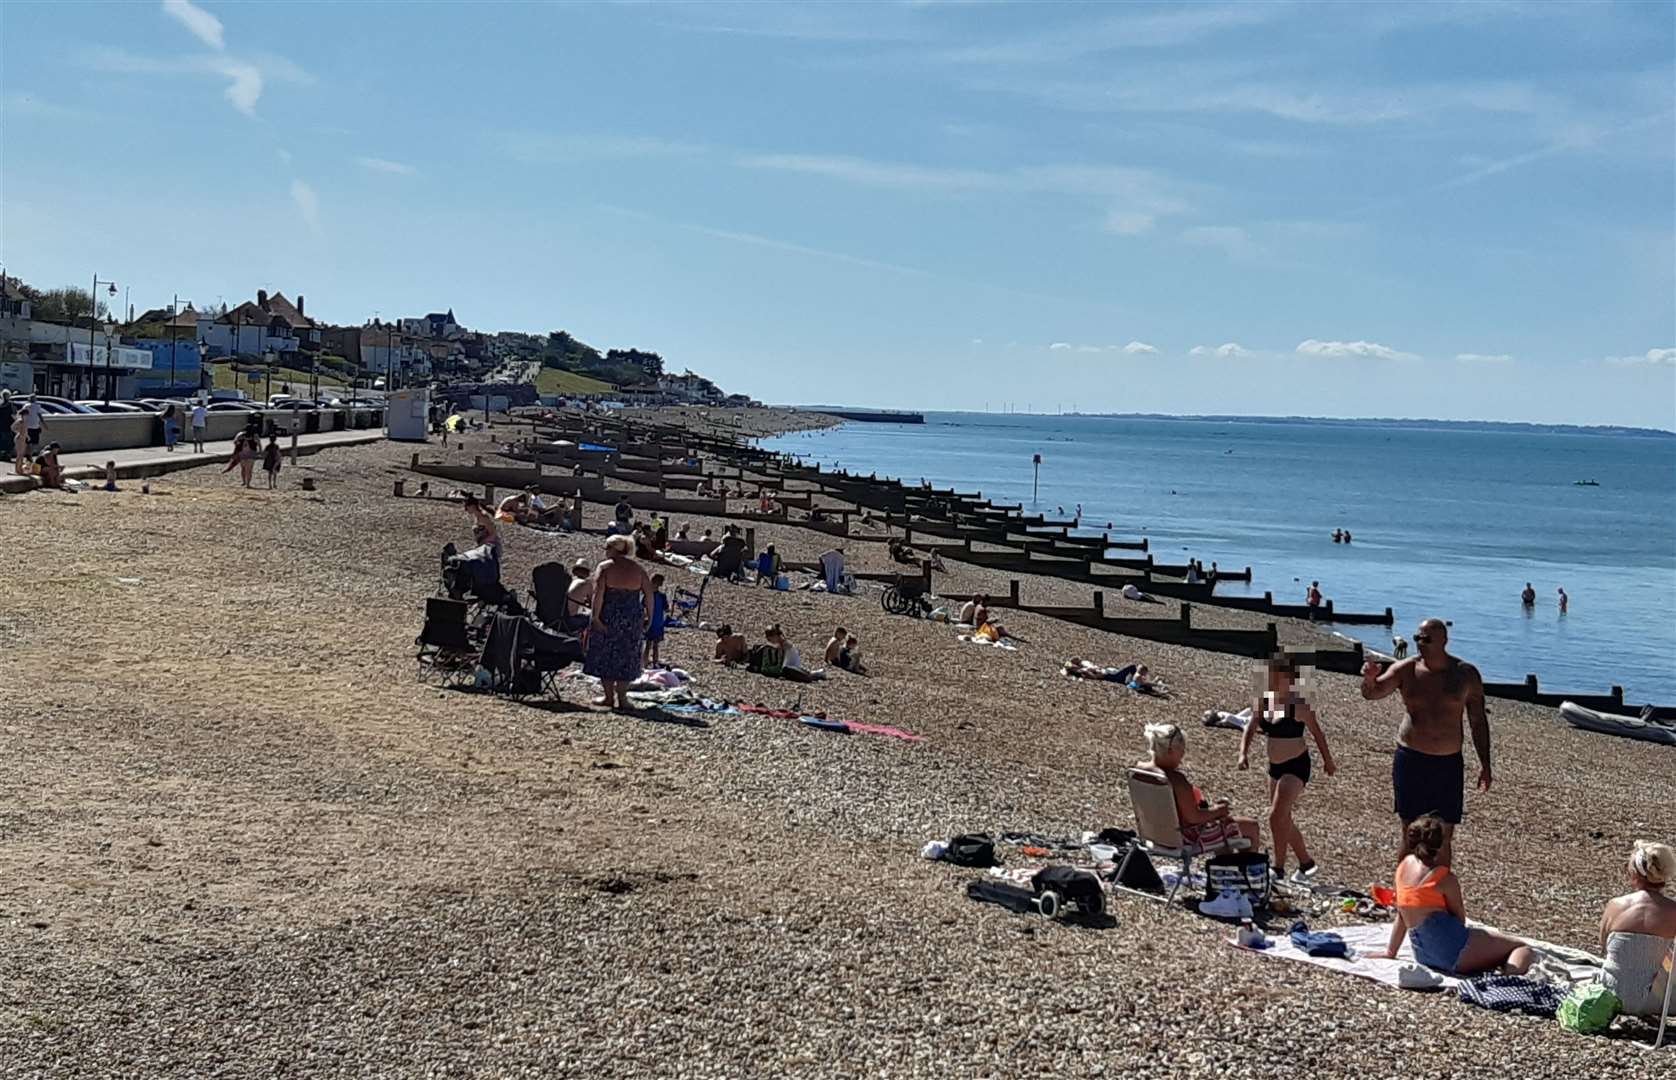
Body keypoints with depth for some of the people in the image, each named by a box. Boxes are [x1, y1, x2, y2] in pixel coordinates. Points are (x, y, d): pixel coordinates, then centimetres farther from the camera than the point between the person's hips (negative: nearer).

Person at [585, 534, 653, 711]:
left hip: (608, 616, -3)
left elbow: (598, 593, -15)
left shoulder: (604, 567, -6)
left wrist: (595, 617, -15)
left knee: (605, 655, 10)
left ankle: (609, 695, 13)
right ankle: (621, 697, 10)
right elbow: (649, 593, 1)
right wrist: (649, 617, 6)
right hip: (633, 617, 3)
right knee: (627, 657, 11)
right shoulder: (637, 569, 6)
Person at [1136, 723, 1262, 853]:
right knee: (1252, 827, 7)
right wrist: (1217, 810, -9)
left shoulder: (1140, 766, -6)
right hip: (1187, 837, -9)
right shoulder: (1175, 779, -33)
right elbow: (1193, 817, -27)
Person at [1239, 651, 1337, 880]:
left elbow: (1316, 733, -4)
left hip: (1296, 766, -7)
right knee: (1283, 820, 15)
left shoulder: (1299, 705, -16)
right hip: (1275, 766, 7)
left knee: (1277, 816, -14)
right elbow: (1251, 728, 2)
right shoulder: (1263, 701, 0)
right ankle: (1306, 863, 32)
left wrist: (1327, 760, 5)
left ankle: (1277, 868, -5)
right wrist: (1244, 753, -13)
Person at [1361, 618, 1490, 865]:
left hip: (1449, 764, 1)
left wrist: (1484, 763, 3)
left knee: (1444, 837, 7)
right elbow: (1373, 693, -15)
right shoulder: (1406, 670, -3)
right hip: (1410, 761, -1)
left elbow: (1478, 720, 7)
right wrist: (1369, 679, -39)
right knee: (1410, 833, 4)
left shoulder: (1466, 674, 1)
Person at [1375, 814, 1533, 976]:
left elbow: (1401, 916, 18)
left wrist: (1390, 952, 25)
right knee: (1521, 948, -3)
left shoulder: (1404, 866, 13)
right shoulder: (1446, 878, -6)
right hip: (1452, 949, -7)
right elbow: (1460, 919, 0)